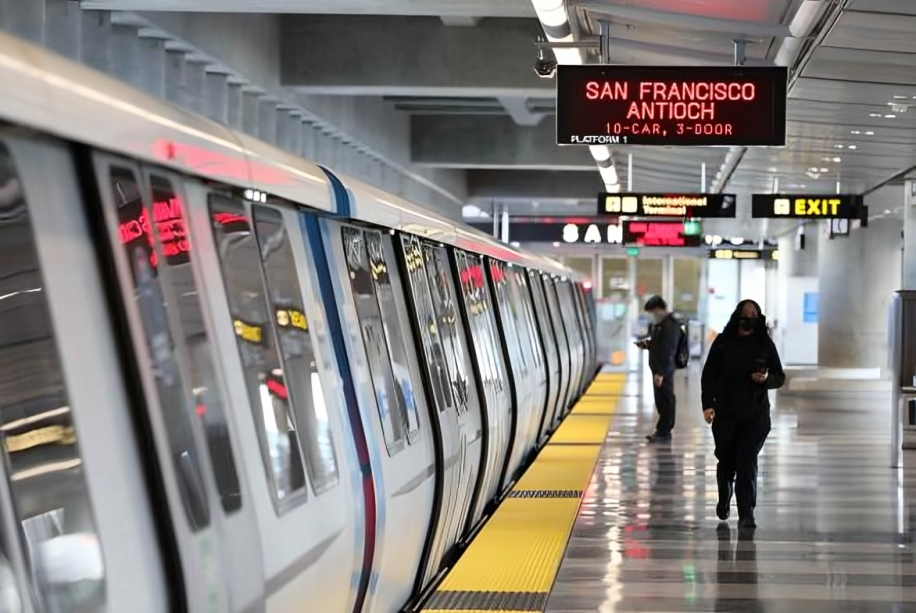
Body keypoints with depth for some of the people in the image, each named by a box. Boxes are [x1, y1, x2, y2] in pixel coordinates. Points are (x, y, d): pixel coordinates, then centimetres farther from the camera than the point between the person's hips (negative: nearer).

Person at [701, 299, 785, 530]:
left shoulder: (765, 345, 1)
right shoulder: (723, 342, -1)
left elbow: (780, 377, 7)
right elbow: (709, 374, -1)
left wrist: (766, 379, -16)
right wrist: (708, 404, -11)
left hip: (755, 415, 0)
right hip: (726, 413, 0)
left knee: (748, 462, -8)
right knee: (726, 460, 11)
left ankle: (746, 514, -7)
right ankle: (724, 500, 38)